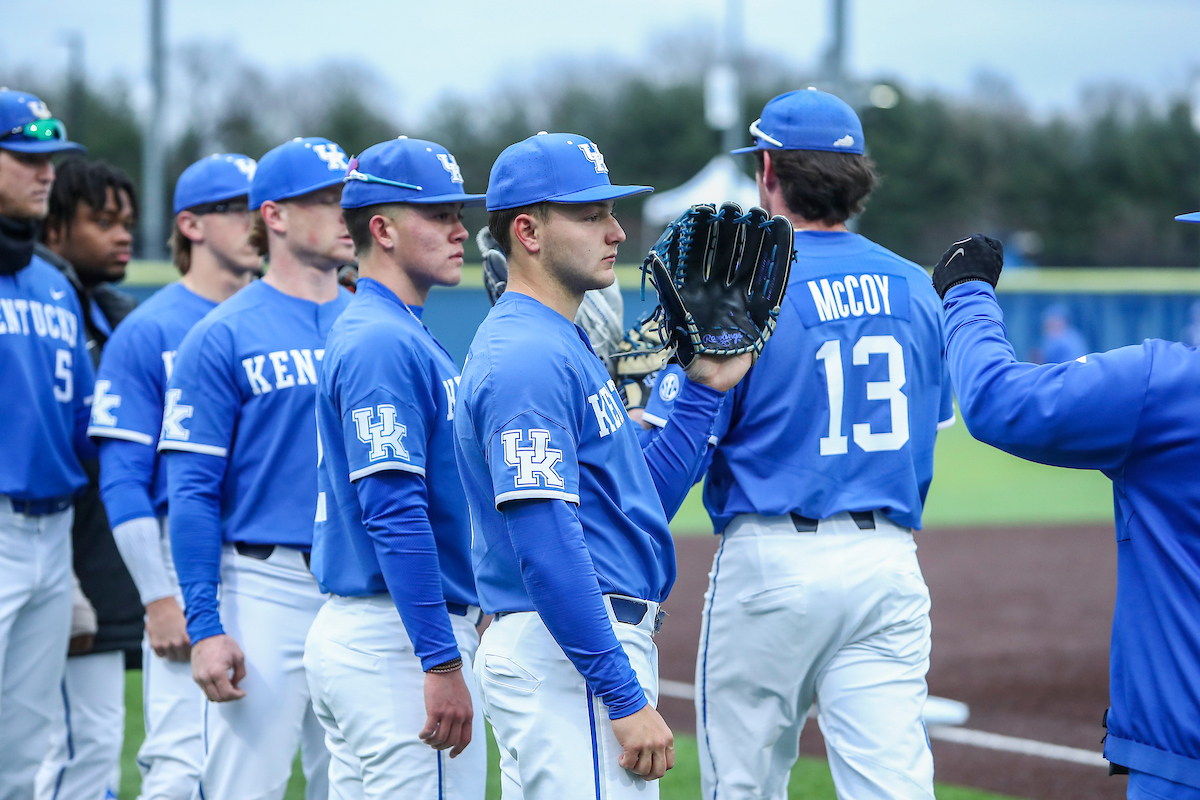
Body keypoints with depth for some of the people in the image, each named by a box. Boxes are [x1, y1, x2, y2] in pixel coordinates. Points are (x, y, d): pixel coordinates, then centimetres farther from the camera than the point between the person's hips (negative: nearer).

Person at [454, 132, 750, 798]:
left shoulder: (563, 345, 19)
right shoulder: (528, 357, -15)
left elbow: (644, 503, 20)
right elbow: (546, 548, -23)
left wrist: (706, 389, 13)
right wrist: (627, 699, -24)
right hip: (569, 656, -11)